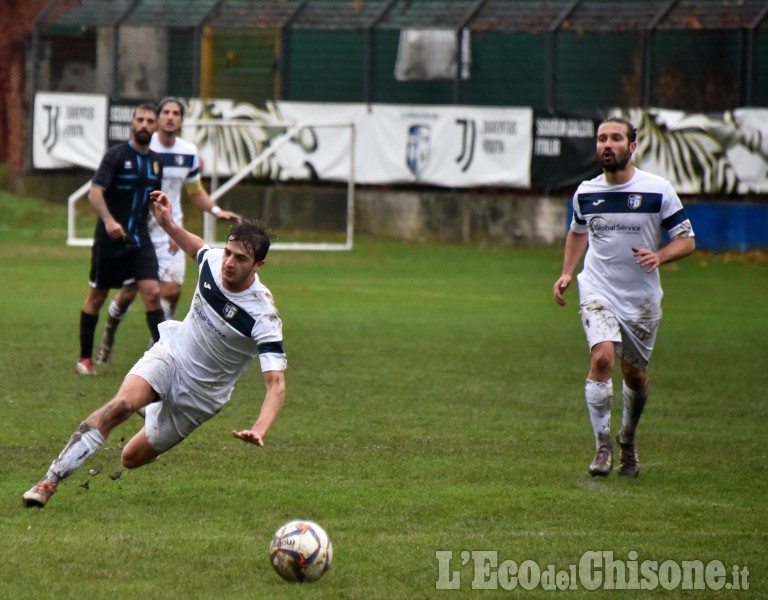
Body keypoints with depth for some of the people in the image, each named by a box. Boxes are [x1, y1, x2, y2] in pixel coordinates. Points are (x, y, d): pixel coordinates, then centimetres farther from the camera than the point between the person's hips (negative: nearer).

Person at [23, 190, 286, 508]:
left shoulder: (263, 317, -30)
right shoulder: (213, 261, -14)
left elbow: (276, 384, -34)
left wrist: (259, 430, -51)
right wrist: (168, 224, 1)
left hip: (200, 395, -2)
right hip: (171, 353, 2)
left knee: (131, 459, 9)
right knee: (121, 404, -30)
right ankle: (50, 480, -22)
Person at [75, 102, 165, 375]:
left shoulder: (155, 161, 8)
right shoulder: (116, 155, -10)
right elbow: (95, 192, -20)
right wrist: (108, 220, -35)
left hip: (140, 240, 4)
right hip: (110, 238, -4)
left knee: (152, 292, -11)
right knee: (97, 296, 7)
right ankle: (85, 358, 20)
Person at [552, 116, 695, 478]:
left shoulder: (657, 191, -9)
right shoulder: (585, 193, 1)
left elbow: (687, 241, -4)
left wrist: (659, 256, -23)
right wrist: (567, 273, 9)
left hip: (642, 297, 0)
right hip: (598, 291, 0)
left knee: (635, 374, 10)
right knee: (602, 357, -22)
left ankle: (627, 441, 37)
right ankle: (602, 446, -14)